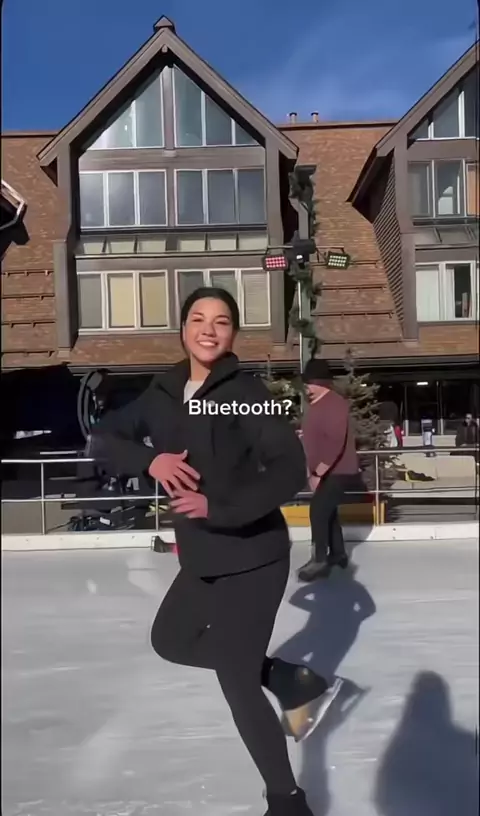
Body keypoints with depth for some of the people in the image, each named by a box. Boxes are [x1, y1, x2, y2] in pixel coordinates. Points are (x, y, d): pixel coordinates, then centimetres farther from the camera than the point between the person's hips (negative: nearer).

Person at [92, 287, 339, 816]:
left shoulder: (246, 394, -18)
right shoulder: (165, 393, 2)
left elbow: (291, 472, -27)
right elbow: (105, 435, 6)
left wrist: (218, 505, -34)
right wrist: (149, 459, -12)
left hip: (253, 558, -8)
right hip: (202, 557, 9)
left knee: (236, 682, -3)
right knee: (170, 641, 25)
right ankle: (296, 682, 33)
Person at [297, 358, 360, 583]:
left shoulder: (334, 404, -21)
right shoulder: (316, 404, 11)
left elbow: (335, 443, -27)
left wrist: (317, 473, -26)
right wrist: (314, 471, 14)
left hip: (337, 472, -10)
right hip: (325, 472, 10)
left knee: (318, 511, -12)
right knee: (327, 511, 17)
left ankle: (320, 560, -4)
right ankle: (338, 554, 30)